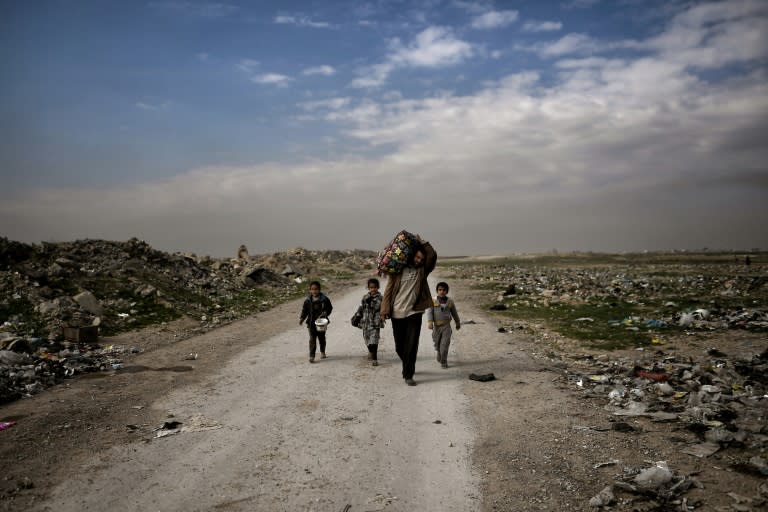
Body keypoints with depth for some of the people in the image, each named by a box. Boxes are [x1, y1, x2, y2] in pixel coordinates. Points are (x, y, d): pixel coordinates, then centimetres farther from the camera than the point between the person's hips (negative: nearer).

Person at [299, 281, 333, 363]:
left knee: (322, 338, 16)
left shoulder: (324, 299, -5)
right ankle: (311, 356, -6)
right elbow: (304, 310, 4)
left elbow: (330, 308, 0)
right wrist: (301, 318, -10)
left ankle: (322, 352, 38)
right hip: (311, 323, 0)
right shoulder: (308, 300, -1)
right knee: (312, 339, -7)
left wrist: (325, 313, -18)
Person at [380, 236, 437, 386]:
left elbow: (433, 256, -13)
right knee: (399, 346, 11)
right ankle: (408, 367, 36)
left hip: (414, 312, 0)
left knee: (412, 345, -7)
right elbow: (389, 290, -1)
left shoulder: (422, 270, 4)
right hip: (397, 313, 0)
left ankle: (408, 375, -1)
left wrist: (421, 242, -11)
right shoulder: (398, 269, -1)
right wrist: (385, 310, -7)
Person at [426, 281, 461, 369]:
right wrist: (429, 322, -24)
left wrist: (458, 323, 23)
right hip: (436, 326, 0)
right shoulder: (433, 301, -2)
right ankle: (439, 355, 41)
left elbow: (454, 313, 15)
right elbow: (429, 312, -10)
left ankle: (443, 361, -1)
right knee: (437, 344, 14)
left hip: (446, 326, 0)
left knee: (445, 344, -9)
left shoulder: (450, 301, 4)